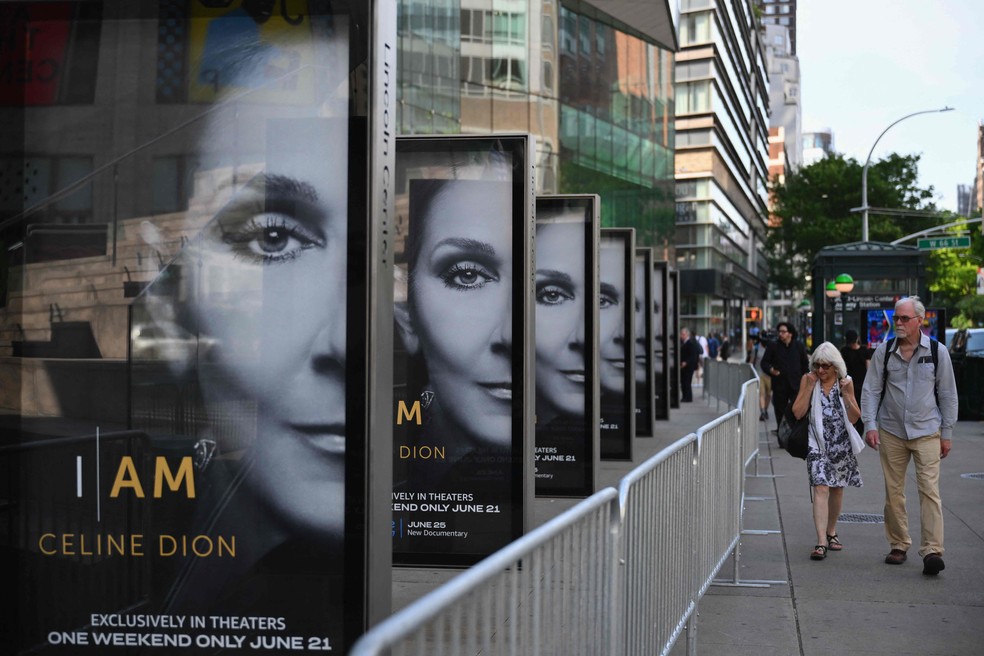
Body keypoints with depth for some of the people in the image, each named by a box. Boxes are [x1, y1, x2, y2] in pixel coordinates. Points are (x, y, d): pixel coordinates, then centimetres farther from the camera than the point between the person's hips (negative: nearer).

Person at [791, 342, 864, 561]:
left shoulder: (845, 381, 2)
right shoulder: (807, 379, -1)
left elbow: (855, 418, 3)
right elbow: (798, 413, -7)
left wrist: (846, 394, -10)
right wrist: (810, 387, -13)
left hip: (841, 443, 3)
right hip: (818, 442, -3)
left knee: (837, 488, 13)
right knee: (821, 488, -15)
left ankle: (831, 532, 33)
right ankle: (821, 542, -20)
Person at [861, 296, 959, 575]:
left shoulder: (937, 351, -1)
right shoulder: (884, 351, 1)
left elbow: (947, 394, 5)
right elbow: (871, 389, 4)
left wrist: (946, 433, 5)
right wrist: (870, 424, -7)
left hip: (926, 432, -2)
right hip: (891, 432, 2)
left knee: (929, 490, -11)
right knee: (893, 492, 7)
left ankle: (932, 551, -13)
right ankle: (898, 546, 19)